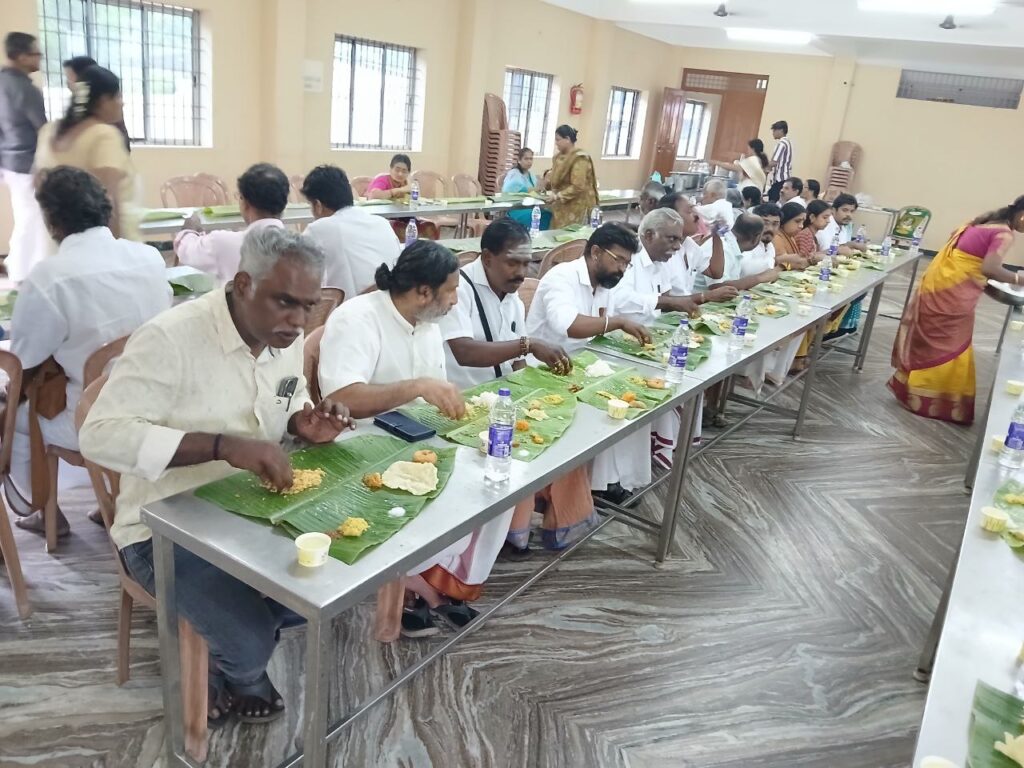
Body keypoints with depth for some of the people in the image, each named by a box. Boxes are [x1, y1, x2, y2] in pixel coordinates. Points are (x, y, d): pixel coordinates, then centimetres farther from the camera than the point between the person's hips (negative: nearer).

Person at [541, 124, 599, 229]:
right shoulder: (559, 156, 9)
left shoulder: (579, 158, -16)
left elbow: (578, 187, -22)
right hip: (561, 206, 8)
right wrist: (546, 183, 1)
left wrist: (557, 196, -23)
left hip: (576, 207, -8)